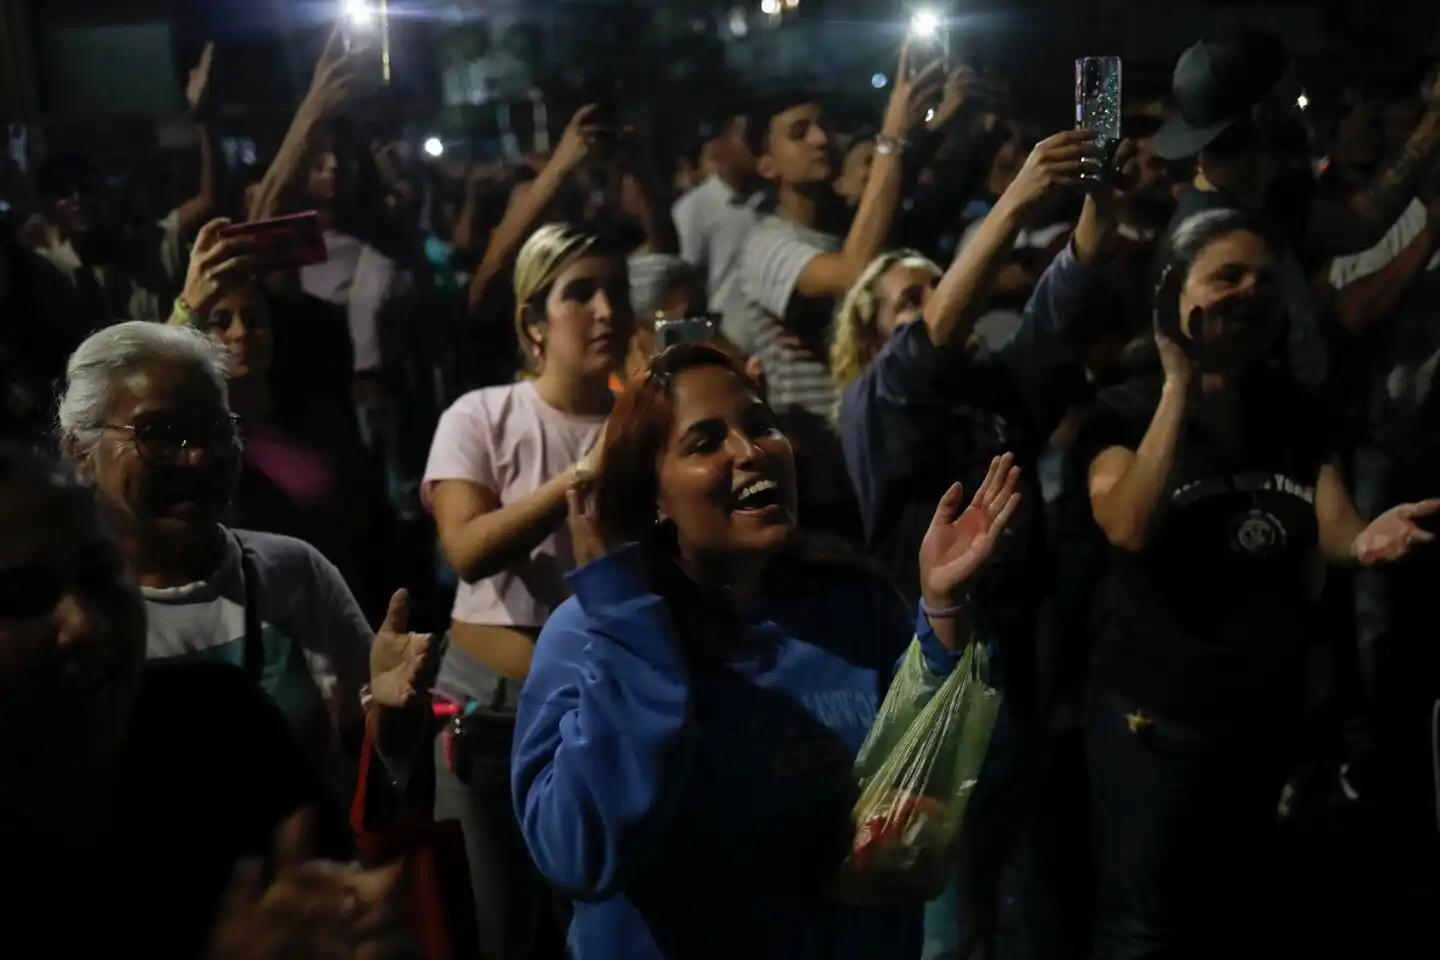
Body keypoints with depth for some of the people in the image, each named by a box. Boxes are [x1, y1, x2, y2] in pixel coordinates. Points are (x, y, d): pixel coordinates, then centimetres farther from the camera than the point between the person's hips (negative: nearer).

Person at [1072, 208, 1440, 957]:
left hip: (1268, 710, 6)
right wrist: (1179, 386, -23)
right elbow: (1128, 527, -28)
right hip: (1155, 711, -5)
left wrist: (1364, 540, -30)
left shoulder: (1293, 411, 5)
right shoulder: (1128, 409, -10)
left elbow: (1333, 527, -5)